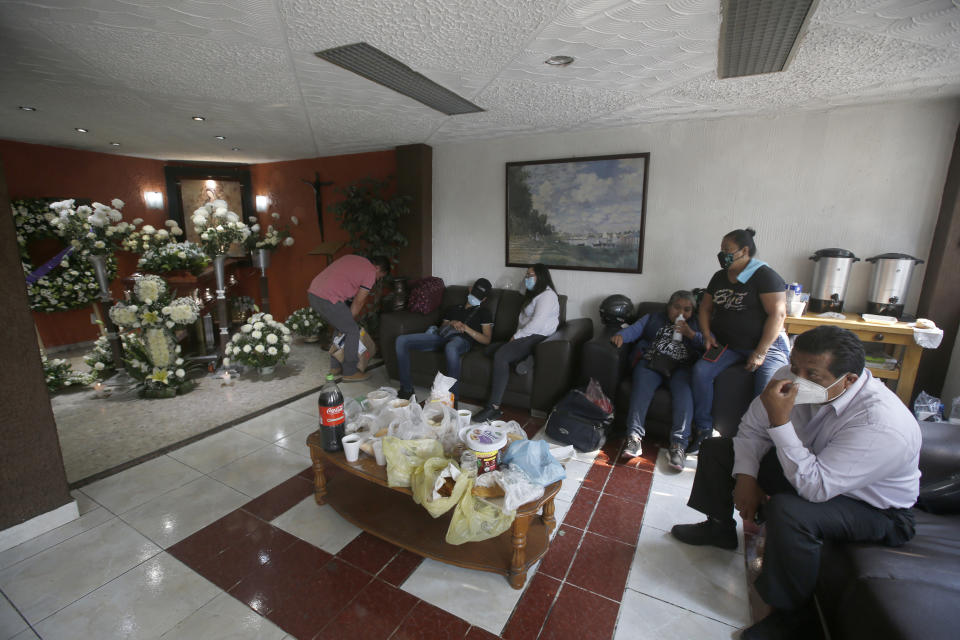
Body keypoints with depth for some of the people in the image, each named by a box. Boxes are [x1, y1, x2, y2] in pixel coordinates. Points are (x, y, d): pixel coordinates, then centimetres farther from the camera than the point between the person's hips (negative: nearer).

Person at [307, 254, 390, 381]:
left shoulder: (352, 258, 23)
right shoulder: (370, 272, 0)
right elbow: (358, 302, 0)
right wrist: (350, 320, 15)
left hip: (312, 293, 9)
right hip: (328, 299, -9)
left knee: (340, 327, 24)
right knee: (353, 331, 4)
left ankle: (335, 367, 32)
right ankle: (350, 372, 13)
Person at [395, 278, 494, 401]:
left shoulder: (484, 312, 20)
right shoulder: (453, 308, 33)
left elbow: (486, 340, 8)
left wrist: (465, 328, -4)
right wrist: (451, 323, 4)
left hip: (462, 340, -5)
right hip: (442, 336, 5)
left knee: (451, 348, -46)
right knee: (401, 340, -15)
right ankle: (407, 389, -10)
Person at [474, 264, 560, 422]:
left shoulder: (547, 295, -8)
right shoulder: (533, 294, 26)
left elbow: (537, 323, -19)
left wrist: (517, 336, -13)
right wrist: (517, 336, 7)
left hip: (537, 338, -10)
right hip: (525, 337, 10)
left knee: (500, 355, -29)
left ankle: (494, 408, -30)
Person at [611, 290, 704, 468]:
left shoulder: (696, 324, 27)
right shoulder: (654, 318, 26)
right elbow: (635, 329, 10)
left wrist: (690, 333, -3)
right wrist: (620, 335, -12)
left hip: (681, 367, 1)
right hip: (651, 362, 0)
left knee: (684, 390, -31)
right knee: (642, 386, -30)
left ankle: (679, 444, -37)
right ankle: (634, 437, -38)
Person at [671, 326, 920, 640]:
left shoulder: (882, 425, -36)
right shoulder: (793, 378, -19)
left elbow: (814, 487, -39)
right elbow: (752, 430, -6)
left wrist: (780, 421, -45)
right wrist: (745, 476, -18)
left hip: (873, 507, -6)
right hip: (805, 467, 7)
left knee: (787, 511, -37)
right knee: (715, 448, 2)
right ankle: (719, 528, 25)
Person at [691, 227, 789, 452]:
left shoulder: (765, 276, -9)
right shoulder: (720, 277, 11)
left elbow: (777, 314, -15)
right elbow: (705, 308, 18)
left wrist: (760, 353, -20)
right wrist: (707, 336, 0)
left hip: (766, 344, -5)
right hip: (728, 345, 5)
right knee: (701, 370, -19)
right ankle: (703, 430, -10)